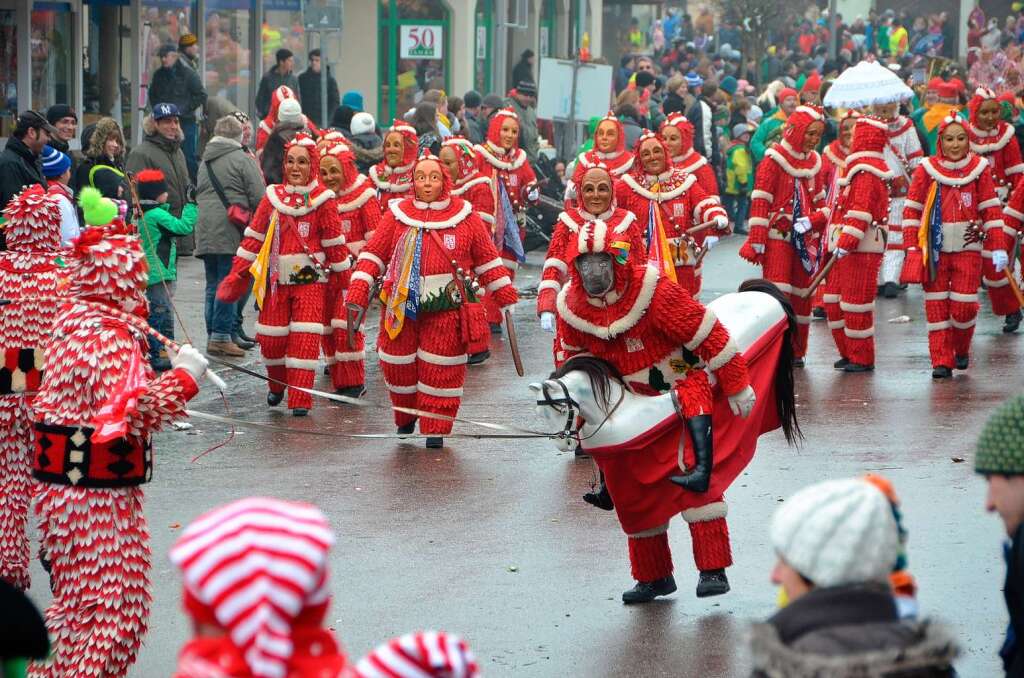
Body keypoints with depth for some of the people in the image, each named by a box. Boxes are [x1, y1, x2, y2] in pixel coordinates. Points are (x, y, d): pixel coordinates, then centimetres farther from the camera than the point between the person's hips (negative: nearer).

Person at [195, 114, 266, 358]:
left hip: (205, 232, 7)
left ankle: (214, 336, 13)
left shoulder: (205, 161, 17)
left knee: (213, 285, 12)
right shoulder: (243, 159, -6)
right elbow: (259, 198, -10)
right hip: (231, 232, -7)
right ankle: (222, 335, -7)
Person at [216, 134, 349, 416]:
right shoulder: (273, 197, 6)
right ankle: (277, 386, 28)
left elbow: (335, 243, 2)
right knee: (270, 339, 2)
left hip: (310, 279, -3)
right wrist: (237, 274, 8)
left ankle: (300, 400, -6)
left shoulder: (322, 200, -3)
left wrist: (342, 278, 4)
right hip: (276, 281, 3)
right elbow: (253, 238, 10)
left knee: (305, 340, -10)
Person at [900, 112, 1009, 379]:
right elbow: (911, 210, 3)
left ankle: (961, 350, 23)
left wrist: (998, 247, -2)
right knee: (936, 306, 0)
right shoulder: (926, 169, -1)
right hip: (934, 249, 0)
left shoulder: (979, 169, 0)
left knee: (964, 305, -3)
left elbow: (992, 210, 2)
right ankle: (941, 361, 7)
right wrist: (912, 247, -2)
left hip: (968, 248, 0)